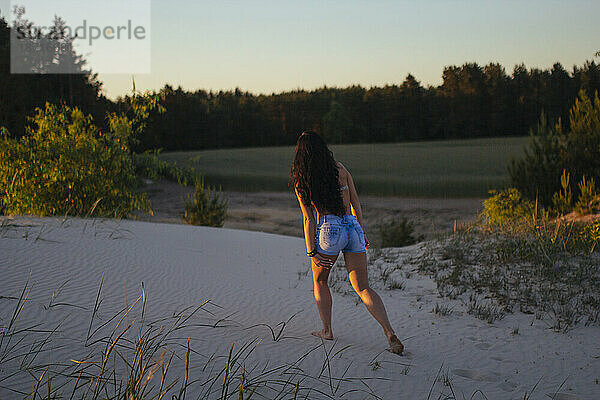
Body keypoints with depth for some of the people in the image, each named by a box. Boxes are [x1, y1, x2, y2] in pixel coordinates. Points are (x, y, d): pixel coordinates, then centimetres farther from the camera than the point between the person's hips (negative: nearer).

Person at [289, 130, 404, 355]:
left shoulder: (301, 182, 0)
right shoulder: (339, 169, 8)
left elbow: (309, 219, -3)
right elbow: (355, 203, 10)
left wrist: (311, 251, -1)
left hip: (329, 230, -3)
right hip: (352, 227, 3)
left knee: (320, 281, 24)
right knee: (363, 288, 5)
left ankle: (327, 330, 23)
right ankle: (389, 332, -10)